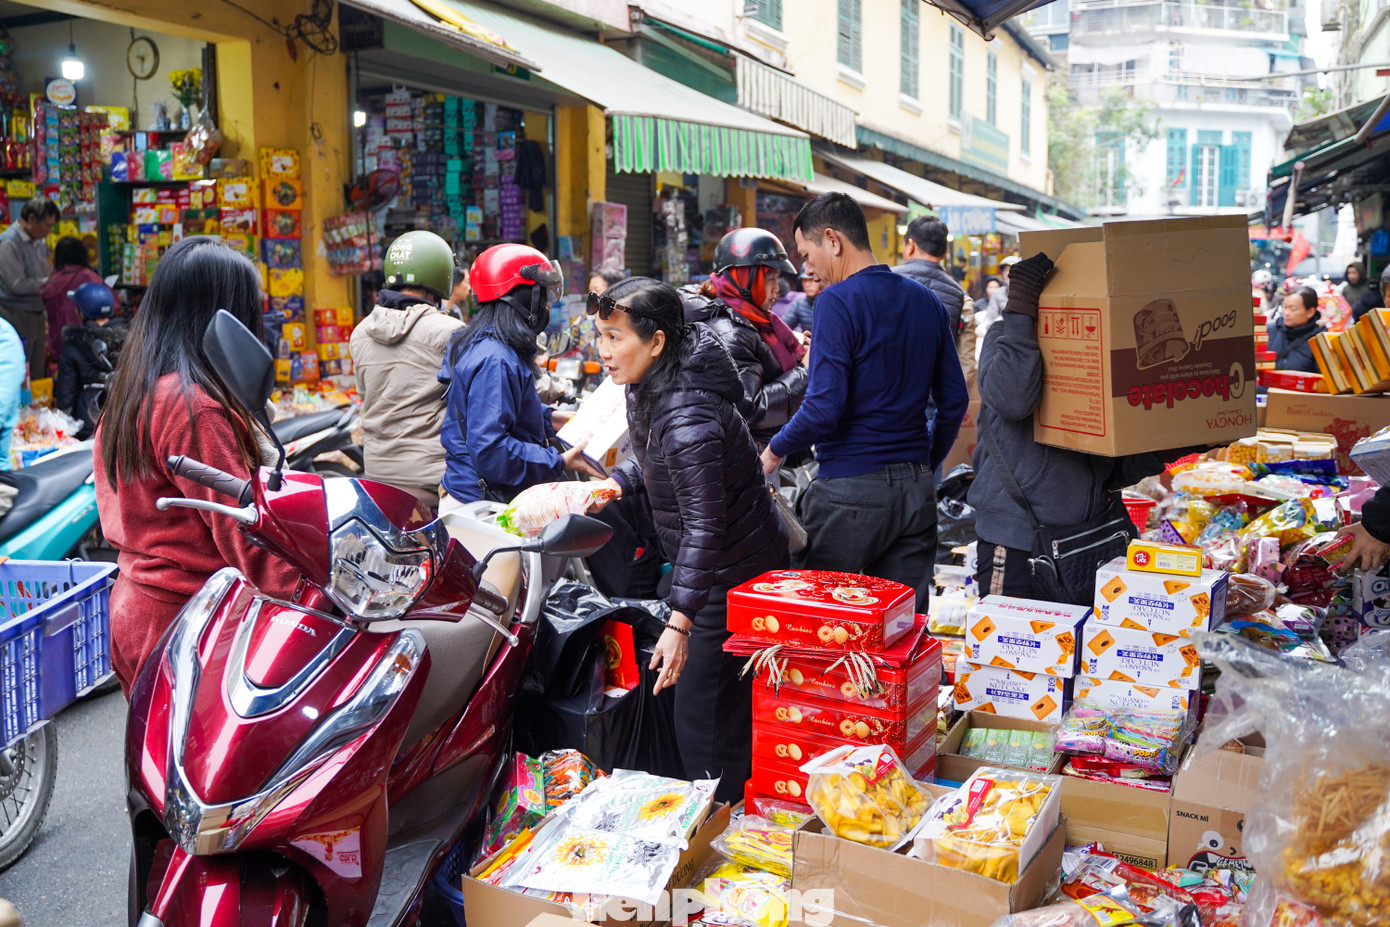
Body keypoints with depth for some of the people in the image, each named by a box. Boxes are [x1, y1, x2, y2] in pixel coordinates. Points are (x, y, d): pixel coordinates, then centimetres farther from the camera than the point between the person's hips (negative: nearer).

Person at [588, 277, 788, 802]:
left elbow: (704, 526, -31)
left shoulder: (687, 418, -30)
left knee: (703, 723, -3)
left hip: (732, 577, -10)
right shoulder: (650, 389, 2)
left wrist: (680, 622, -33)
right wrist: (617, 482, 1)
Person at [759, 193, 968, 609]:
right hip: (916, 492, 7)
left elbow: (824, 407, -18)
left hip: (849, 491, -7)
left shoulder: (838, 302, -11)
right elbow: (954, 401, 12)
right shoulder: (928, 302, 10)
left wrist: (775, 450, -2)